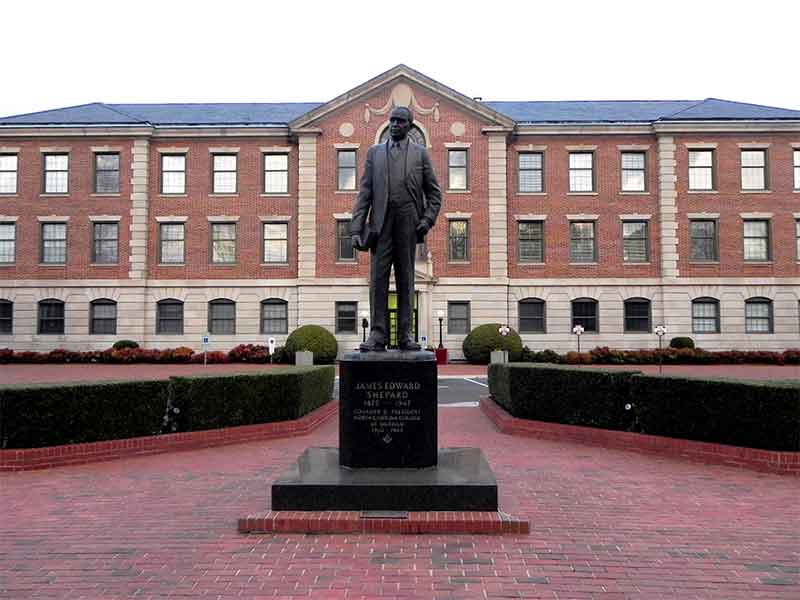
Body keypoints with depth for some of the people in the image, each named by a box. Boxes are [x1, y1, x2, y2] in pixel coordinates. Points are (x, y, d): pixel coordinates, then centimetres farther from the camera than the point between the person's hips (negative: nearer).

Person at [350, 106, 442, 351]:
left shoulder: (420, 154, 11)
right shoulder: (374, 152, 13)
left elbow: (434, 193, 11)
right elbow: (364, 193, 7)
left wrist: (428, 219, -5)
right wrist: (356, 228, -2)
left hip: (408, 224, 0)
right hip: (381, 224, 1)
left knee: (406, 280, 3)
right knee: (378, 279, -3)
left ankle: (405, 334, 7)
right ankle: (377, 334, -1)